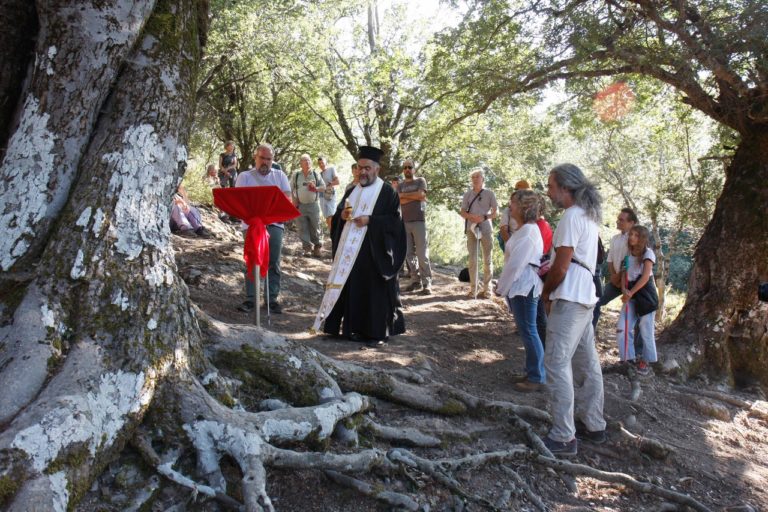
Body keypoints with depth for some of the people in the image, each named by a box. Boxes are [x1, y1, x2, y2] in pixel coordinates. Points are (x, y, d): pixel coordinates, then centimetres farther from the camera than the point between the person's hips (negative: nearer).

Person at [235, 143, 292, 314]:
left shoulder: (280, 175, 12)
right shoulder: (245, 176, 7)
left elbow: (287, 199, 4)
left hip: (275, 223, 2)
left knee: (274, 263, 2)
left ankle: (272, 298, 8)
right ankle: (250, 298, 3)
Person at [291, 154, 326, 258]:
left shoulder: (316, 175, 5)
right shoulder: (296, 176, 6)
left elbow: (323, 187, 4)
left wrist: (316, 188, -16)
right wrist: (294, 201, -1)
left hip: (313, 205, 0)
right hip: (300, 206, 1)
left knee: (315, 227, 1)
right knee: (303, 228, -1)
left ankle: (317, 247, 11)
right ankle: (307, 248, 4)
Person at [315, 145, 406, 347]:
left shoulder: (388, 192, -2)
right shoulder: (351, 191, 15)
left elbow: (395, 220, -9)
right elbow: (337, 216, 16)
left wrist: (370, 220, -19)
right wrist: (342, 215, -8)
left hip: (375, 252, -5)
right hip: (351, 251, 6)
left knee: (375, 290, -2)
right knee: (352, 288, 5)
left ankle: (378, 332, 6)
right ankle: (357, 328, 14)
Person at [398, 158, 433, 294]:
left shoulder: (420, 181, 9)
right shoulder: (400, 185, 15)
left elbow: (421, 194, -10)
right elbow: (399, 201, -2)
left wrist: (404, 195, -1)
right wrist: (415, 197, -6)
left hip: (419, 221, -4)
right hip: (404, 222, 4)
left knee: (422, 254, -8)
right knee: (409, 254, 4)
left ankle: (427, 283, -7)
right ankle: (417, 280, 12)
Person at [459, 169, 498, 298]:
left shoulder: (489, 194, 3)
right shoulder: (467, 194, 9)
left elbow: (495, 212, 1)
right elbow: (462, 212, 7)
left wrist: (484, 217, -17)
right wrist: (472, 217, -13)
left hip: (486, 229, -2)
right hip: (471, 229, 2)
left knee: (487, 259, 1)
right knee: (472, 259, 1)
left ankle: (486, 289, 5)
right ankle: (473, 289, 4)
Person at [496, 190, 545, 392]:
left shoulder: (528, 232, -18)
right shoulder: (524, 229, 14)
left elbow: (516, 264, -20)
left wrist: (501, 287, -11)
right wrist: (502, 284, 12)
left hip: (524, 288, -10)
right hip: (520, 287, 10)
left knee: (528, 331, -3)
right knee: (527, 331, 15)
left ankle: (537, 378, 6)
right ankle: (533, 372, 25)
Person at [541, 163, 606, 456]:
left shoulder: (572, 216, -14)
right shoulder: (588, 215, 16)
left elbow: (561, 268, -16)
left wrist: (545, 293, -2)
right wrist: (552, 270, 9)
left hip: (569, 299, -10)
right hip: (585, 297, 10)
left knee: (557, 364, -9)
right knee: (587, 363, 15)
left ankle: (563, 437, -6)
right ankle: (594, 426, 25)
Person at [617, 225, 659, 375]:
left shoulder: (647, 253, -7)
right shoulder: (628, 254, 12)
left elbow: (645, 277, -16)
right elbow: (624, 274, 6)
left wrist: (631, 293, -18)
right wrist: (624, 290, -13)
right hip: (631, 296, 6)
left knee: (646, 330, 1)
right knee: (622, 328, -2)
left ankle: (645, 361, 12)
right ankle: (629, 358, 8)